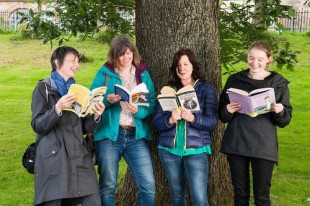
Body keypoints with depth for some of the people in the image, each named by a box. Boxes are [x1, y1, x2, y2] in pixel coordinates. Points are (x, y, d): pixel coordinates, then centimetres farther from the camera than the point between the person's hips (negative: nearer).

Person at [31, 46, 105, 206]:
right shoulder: (43, 88, 1)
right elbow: (38, 126, -7)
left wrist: (95, 116, -4)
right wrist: (57, 108, -21)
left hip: (79, 157, 5)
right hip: (52, 159, -5)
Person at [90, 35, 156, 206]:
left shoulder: (143, 74, 8)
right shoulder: (104, 73, 3)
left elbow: (152, 104, 1)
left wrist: (138, 111, -19)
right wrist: (107, 100, -20)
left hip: (136, 135, 2)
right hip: (109, 134, -1)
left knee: (148, 185, -3)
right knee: (108, 186, 6)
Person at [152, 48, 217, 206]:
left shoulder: (206, 89, 2)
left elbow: (211, 122, -6)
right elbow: (156, 122, 1)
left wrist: (193, 118, -24)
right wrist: (170, 120, -19)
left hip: (196, 149, -3)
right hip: (169, 149, 3)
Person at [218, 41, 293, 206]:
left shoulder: (279, 83, 1)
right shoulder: (235, 80, 5)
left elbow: (285, 121, 2)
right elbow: (222, 115, 8)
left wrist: (280, 112, -19)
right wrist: (228, 111, -14)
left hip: (264, 146, -2)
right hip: (236, 144, 2)